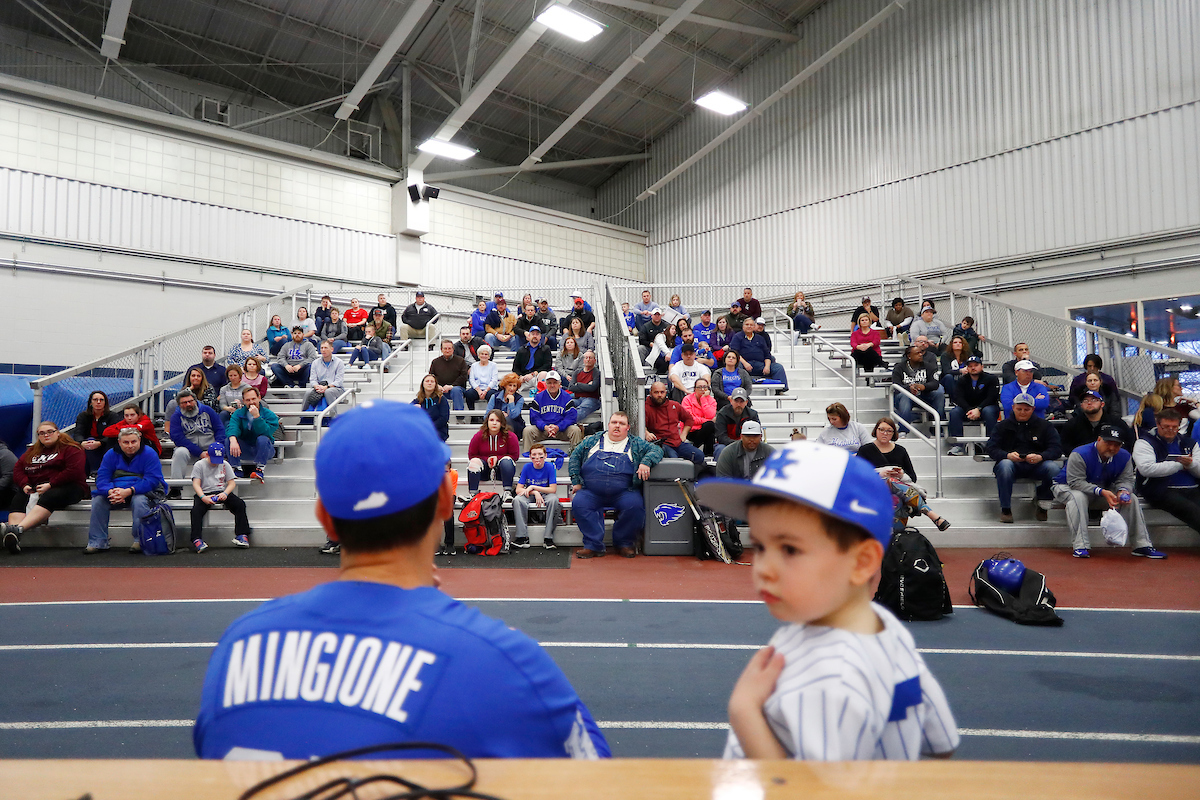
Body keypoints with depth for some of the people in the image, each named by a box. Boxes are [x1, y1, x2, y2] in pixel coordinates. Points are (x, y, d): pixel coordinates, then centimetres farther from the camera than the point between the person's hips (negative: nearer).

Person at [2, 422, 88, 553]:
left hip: (67, 487, -5)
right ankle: (12, 537, -51)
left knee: (47, 498, -38)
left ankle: (19, 528, -58)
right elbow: (18, 468, 17)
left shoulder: (71, 449, 3)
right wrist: (25, 485, -4)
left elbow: (74, 471, -11)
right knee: (18, 499, -27)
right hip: (35, 489, 5)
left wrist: (50, 485, -16)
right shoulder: (32, 451, 25)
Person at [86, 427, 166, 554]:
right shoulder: (111, 454, 3)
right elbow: (102, 478, -4)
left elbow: (152, 480, -20)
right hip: (116, 489, 5)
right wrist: (111, 491, -27)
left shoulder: (149, 453, -12)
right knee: (98, 499, -19)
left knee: (139, 500, -36)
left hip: (144, 491, -5)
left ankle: (139, 541, -23)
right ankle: (97, 542, -9)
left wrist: (129, 491, -33)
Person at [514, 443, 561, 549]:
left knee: (554, 499, -36)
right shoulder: (527, 467, -6)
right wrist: (535, 492, -24)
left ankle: (548, 538, -28)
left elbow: (553, 489, -16)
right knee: (517, 500, -30)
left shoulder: (550, 467, -11)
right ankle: (522, 537, -26)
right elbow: (518, 489, -9)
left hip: (545, 495, -1)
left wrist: (533, 487, -20)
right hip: (530, 496, 2)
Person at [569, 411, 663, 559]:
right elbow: (575, 457, 19)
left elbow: (656, 449, 9)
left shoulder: (636, 443, 16)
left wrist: (646, 462, -12)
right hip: (591, 493, 1)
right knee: (578, 503, -27)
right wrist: (576, 481, 7)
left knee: (635, 505, -30)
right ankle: (594, 545, -18)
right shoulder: (593, 440, 18)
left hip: (623, 492, -1)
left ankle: (624, 543, -7)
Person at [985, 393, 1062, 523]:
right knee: (1004, 465, -36)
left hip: (1036, 465, 1)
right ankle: (1005, 509, -22)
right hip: (1013, 464, -1)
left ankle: (1040, 502, 0)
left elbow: (1056, 449, 2)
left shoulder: (1044, 425, 12)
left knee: (1053, 468, -31)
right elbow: (991, 448, 2)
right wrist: (1007, 455, -20)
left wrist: (1040, 457, -21)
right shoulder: (1004, 425, 12)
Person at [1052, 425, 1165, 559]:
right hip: (1067, 487, -6)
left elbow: (1125, 480, -5)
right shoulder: (1079, 455, -27)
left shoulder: (1124, 456, -6)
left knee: (1131, 499, -11)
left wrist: (1123, 491, -30)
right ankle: (1080, 546, -39)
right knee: (1077, 497, -39)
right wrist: (1101, 492, -41)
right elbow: (1075, 482, -31)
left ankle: (1141, 545, -6)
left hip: (1103, 490, 6)